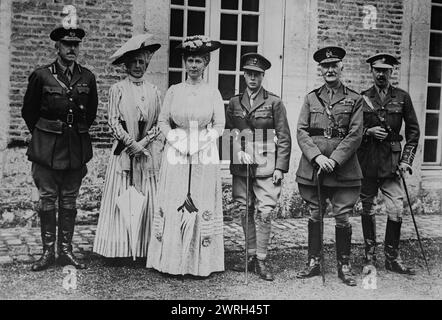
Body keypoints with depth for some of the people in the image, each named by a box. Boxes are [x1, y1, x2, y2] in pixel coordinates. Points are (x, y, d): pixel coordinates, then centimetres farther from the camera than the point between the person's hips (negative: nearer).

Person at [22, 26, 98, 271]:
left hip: (77, 148, 2)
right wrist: (43, 136, 11)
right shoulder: (41, 76, -4)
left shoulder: (87, 78, 4)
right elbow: (28, 111, 6)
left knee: (69, 200, 8)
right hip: (47, 148, -2)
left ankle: (66, 250, 17)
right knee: (47, 199, 3)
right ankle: (48, 251, 13)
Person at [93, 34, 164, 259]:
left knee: (147, 198, 1)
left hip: (148, 152, 2)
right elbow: (113, 121, -3)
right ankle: (119, 248, 4)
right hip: (123, 152, -2)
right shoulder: (117, 89, 3)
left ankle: (144, 248, 7)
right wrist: (131, 143, -10)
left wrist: (144, 141, -7)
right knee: (121, 198, -2)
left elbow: (159, 123, 7)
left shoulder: (154, 91, 11)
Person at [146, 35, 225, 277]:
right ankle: (172, 261, 11)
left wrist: (199, 143, -10)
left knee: (203, 206, 2)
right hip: (176, 154, 1)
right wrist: (177, 141, -8)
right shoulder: (174, 91, 5)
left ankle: (201, 263, 11)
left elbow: (219, 125, 1)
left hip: (205, 155, 0)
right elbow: (163, 121, 6)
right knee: (173, 206, 1)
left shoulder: (212, 93, 3)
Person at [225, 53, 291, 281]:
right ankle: (251, 256, 19)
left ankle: (262, 260, 3)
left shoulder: (274, 103, 2)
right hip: (240, 166, 3)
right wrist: (231, 158, 0)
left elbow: (284, 138, 0)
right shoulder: (234, 103, 11)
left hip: (265, 166, -3)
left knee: (264, 212, -5)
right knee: (245, 211, 7)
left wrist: (280, 168, -6)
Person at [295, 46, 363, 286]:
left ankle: (344, 266, 15)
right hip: (312, 167, 2)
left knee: (342, 218, 1)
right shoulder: (311, 98, 10)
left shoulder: (354, 99, 5)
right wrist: (318, 157, -13)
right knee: (314, 216, 9)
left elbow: (355, 135, -3)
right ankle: (313, 263, 21)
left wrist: (333, 160, -14)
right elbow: (301, 132, 2)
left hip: (343, 168, -2)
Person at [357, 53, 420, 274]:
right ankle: (370, 255, 21)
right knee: (367, 209, 7)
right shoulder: (361, 98, 4)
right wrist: (368, 131, -11)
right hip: (366, 162, 0)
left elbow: (413, 131, 8)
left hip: (391, 162, 0)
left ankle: (392, 258, 7)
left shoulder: (402, 97, 6)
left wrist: (406, 160, -1)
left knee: (396, 210, -5)